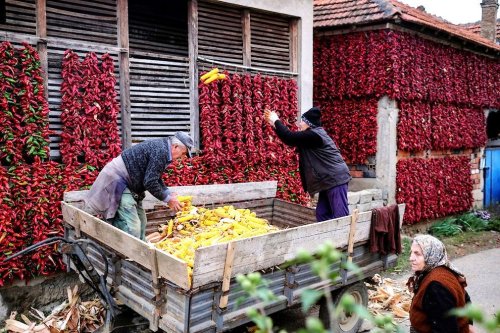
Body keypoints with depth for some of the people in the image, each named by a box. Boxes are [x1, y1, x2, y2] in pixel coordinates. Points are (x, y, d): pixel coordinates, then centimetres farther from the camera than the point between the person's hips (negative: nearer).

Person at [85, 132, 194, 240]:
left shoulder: (160, 147, 9)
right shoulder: (160, 151, -23)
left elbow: (155, 178, 18)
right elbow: (150, 182, -23)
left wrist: (169, 194, 8)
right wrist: (167, 199, -12)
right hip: (117, 181, -11)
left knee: (141, 221, 15)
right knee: (132, 227, -13)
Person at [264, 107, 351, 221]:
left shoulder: (313, 135, -16)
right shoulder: (312, 135, 16)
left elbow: (289, 137, -19)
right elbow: (292, 139, 20)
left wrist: (276, 121, -4)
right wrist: (275, 124, 17)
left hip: (335, 179, -10)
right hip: (328, 180, 10)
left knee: (340, 216, -9)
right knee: (322, 214, 9)